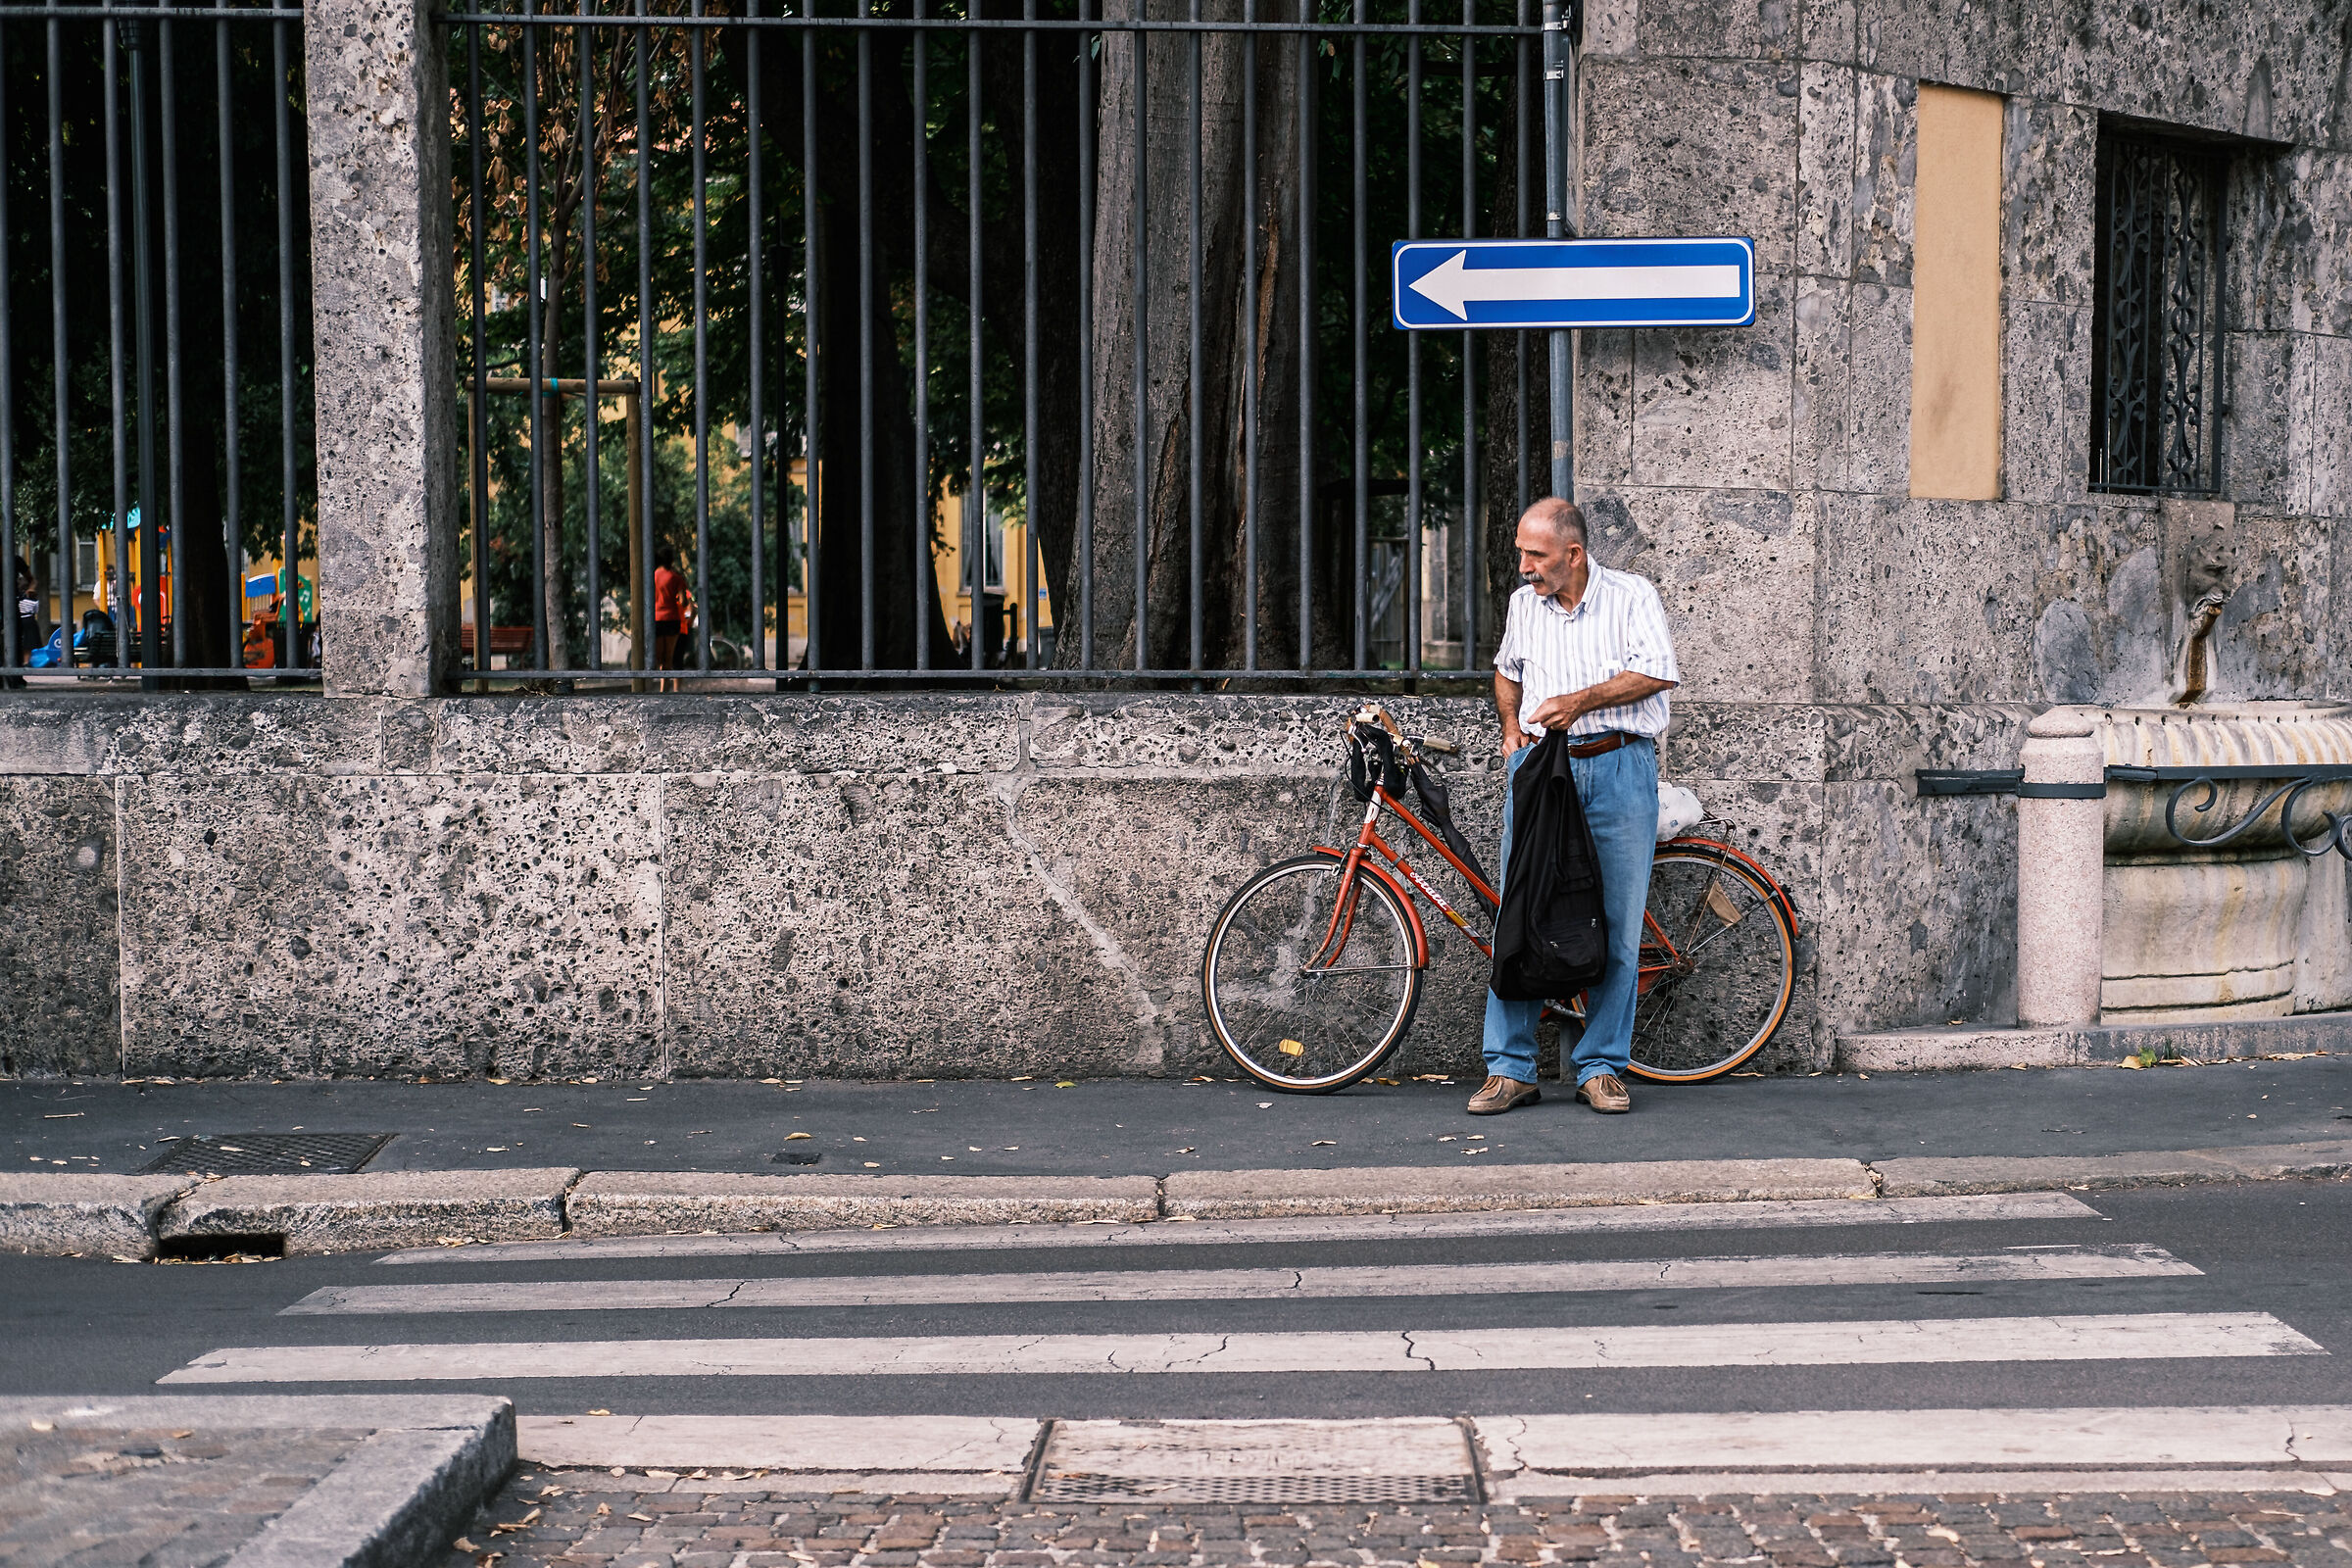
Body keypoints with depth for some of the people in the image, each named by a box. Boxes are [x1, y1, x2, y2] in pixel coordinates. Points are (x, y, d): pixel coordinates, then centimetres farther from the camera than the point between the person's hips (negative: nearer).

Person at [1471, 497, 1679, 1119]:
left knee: (1618, 922, -2)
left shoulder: (1631, 595, 0)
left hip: (1619, 770, -3)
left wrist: (1577, 701, -18)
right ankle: (1511, 1069, 3)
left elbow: (1657, 672, -12)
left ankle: (1602, 1068, 7)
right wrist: (1511, 727, 13)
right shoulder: (1524, 603, 13)